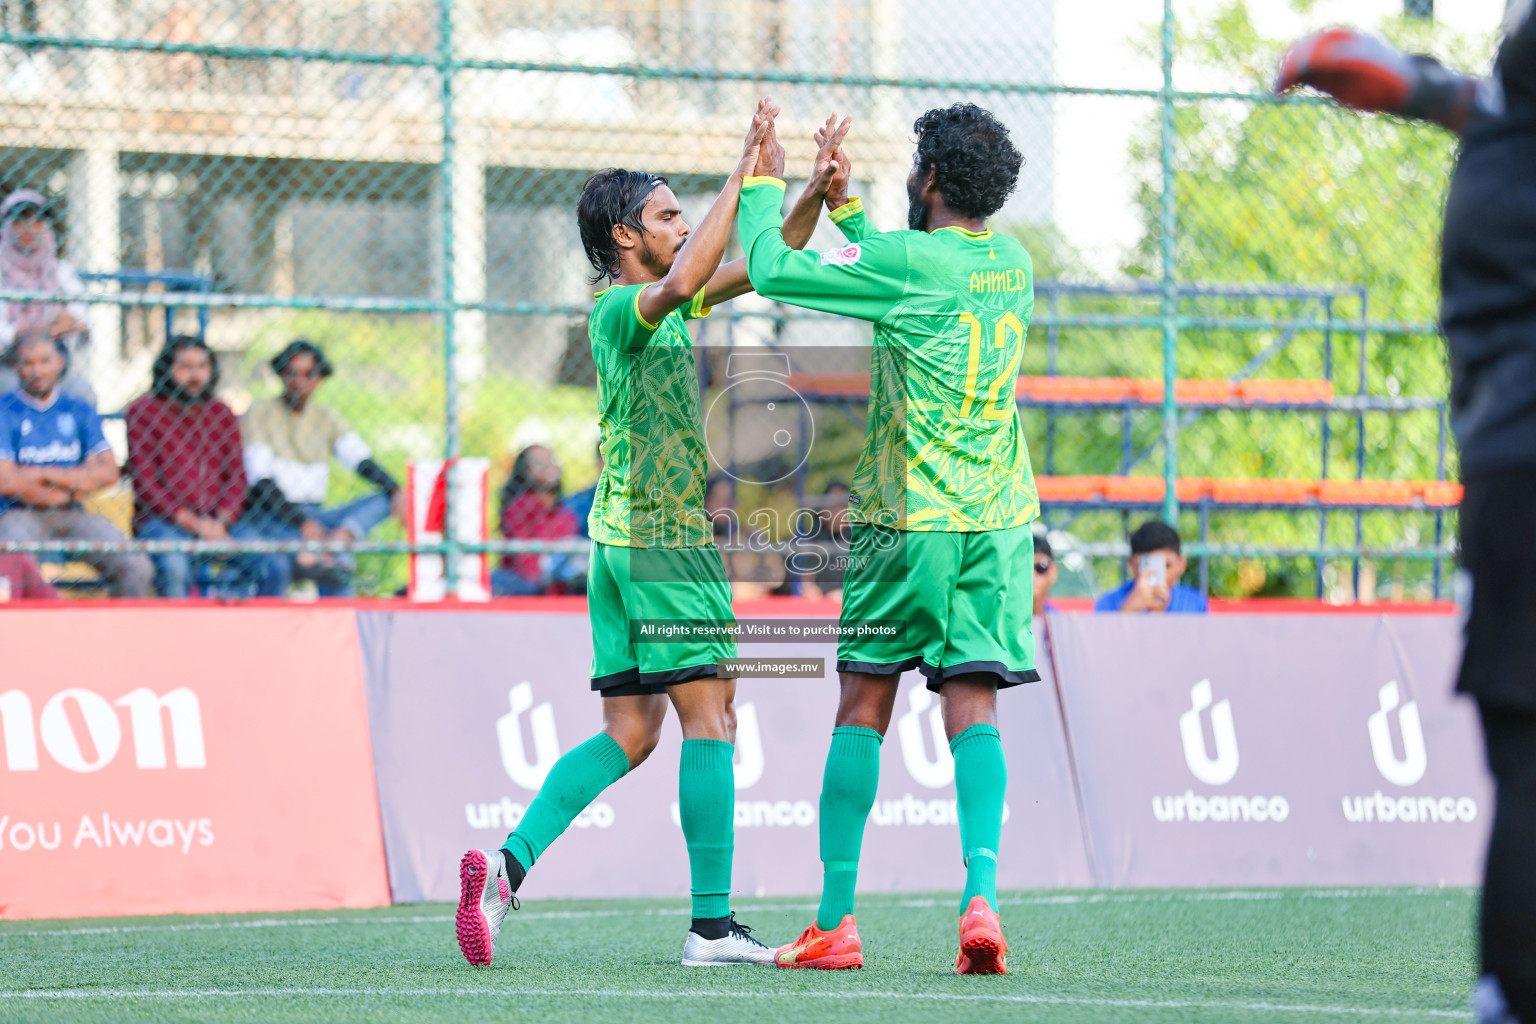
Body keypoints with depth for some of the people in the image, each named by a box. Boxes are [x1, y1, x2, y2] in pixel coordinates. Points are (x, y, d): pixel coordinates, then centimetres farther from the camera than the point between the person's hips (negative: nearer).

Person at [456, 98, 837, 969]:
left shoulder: (661, 304, 18)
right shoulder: (620, 309, -10)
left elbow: (759, 267, 26)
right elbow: (683, 283, -32)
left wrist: (816, 195, 12)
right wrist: (744, 181, -28)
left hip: (621, 538, 9)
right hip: (664, 537, -9)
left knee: (629, 731, 7)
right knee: (710, 717, -6)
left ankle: (509, 864, -4)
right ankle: (713, 923, -7)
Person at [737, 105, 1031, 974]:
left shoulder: (906, 261, -11)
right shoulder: (1014, 267, 9)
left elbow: (771, 267, -5)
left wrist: (764, 183, 10)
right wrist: (844, 201, 30)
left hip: (906, 518, -4)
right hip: (999, 517, 4)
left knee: (863, 712, 5)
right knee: (972, 708, -1)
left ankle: (835, 922, 6)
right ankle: (981, 896, -20)